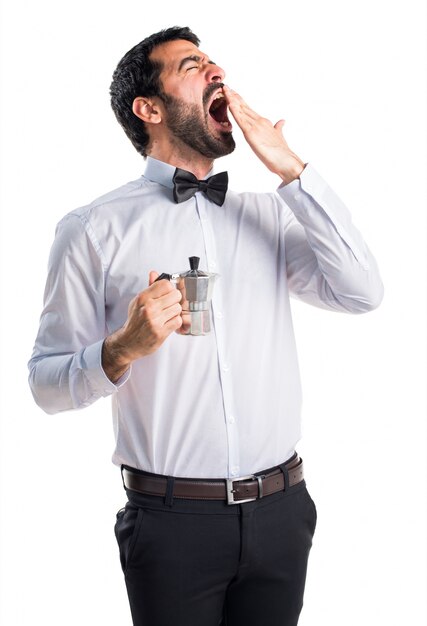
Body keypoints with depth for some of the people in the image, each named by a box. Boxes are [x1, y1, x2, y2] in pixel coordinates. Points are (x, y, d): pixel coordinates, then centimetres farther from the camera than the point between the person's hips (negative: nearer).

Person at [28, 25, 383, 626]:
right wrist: (123, 350, -22)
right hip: (173, 520, -3)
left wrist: (289, 168, -9)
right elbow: (47, 381, -3)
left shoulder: (270, 212, 7)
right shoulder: (93, 229, -4)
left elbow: (361, 293, -8)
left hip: (281, 509, 4)